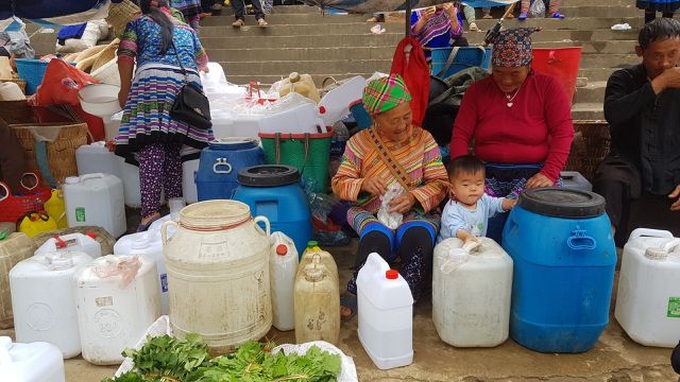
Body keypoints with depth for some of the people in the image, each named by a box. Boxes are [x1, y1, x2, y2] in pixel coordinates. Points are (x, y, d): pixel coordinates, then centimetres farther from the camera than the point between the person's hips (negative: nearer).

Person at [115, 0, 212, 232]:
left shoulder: (138, 23, 22)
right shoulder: (186, 28, 32)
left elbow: (126, 54, 6)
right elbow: (202, 59, 47)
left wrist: (124, 89, 13)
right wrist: (201, 68, 69)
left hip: (152, 79, -4)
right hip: (188, 83, 4)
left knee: (151, 149, -13)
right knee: (173, 149, 4)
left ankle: (150, 212, -25)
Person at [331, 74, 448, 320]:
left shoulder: (423, 140, 6)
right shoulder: (359, 143, 5)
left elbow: (439, 183, 3)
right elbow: (339, 184, 7)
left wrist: (414, 197, -18)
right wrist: (363, 184, -16)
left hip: (416, 212, 1)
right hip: (371, 214, 0)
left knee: (418, 236, -34)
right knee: (377, 237, -35)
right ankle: (356, 295, -27)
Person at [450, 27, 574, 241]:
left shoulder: (548, 87, 4)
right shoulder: (477, 91, 10)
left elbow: (563, 133, -3)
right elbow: (460, 135, 5)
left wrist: (549, 174, -17)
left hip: (533, 174, -1)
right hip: (486, 174, 2)